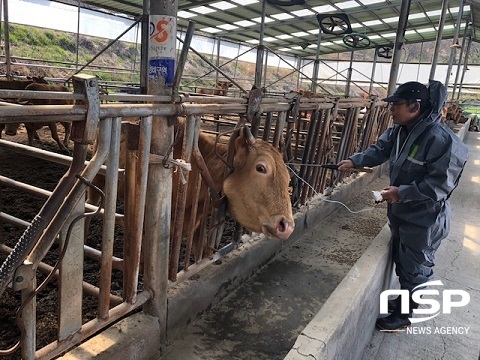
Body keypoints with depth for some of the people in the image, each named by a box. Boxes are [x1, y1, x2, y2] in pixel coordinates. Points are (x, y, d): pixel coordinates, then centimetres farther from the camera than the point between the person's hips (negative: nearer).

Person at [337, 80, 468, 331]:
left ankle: (404, 314, 30)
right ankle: (406, 299, 48)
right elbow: (380, 150, 11)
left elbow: (440, 184, -27)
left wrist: (402, 193, -29)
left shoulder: (441, 139, -28)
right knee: (401, 260, 25)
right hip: (401, 213, 8)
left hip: (425, 219, -8)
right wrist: (354, 161, -2)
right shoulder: (400, 131, -2)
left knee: (416, 267, 11)